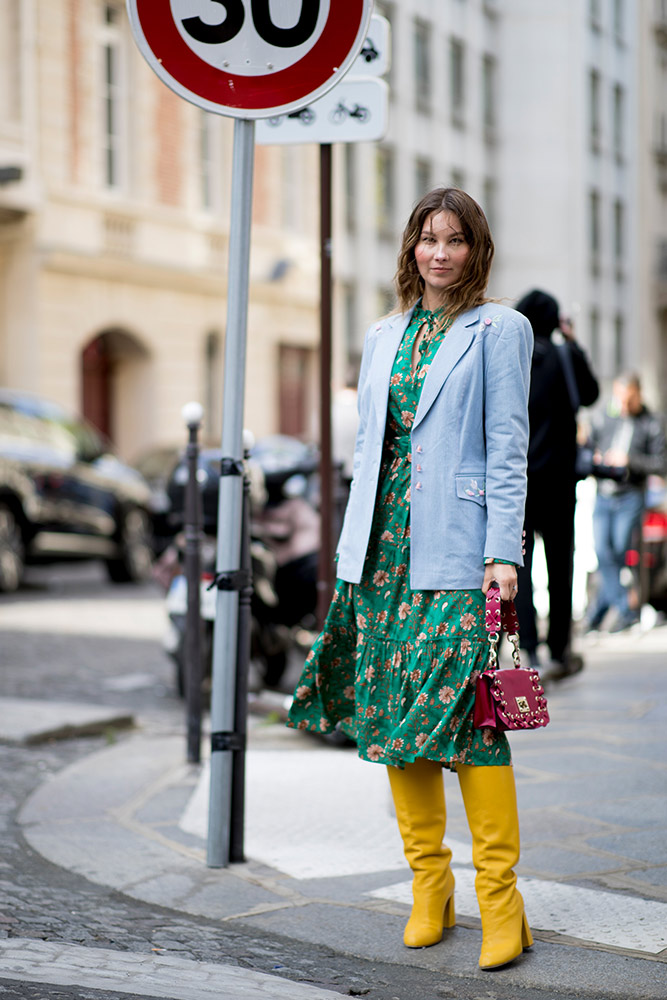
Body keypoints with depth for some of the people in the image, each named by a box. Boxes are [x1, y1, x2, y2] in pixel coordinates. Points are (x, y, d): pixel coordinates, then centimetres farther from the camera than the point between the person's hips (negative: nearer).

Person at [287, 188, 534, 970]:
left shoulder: (499, 330, 1)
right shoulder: (384, 335, 17)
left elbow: (507, 449, -4)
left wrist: (503, 552, -12)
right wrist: (353, 548, 13)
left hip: (456, 551, -5)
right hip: (383, 546, 6)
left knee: (464, 711, -10)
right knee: (388, 710, 4)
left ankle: (500, 899, -4)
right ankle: (429, 884, 15)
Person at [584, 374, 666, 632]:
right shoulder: (604, 419, 11)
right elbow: (588, 449, 20)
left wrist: (629, 460, -15)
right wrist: (594, 459, -2)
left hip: (631, 497, -3)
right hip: (603, 496, 3)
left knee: (619, 555, -4)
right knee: (602, 553, -11)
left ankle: (596, 612, 9)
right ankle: (626, 610, -7)